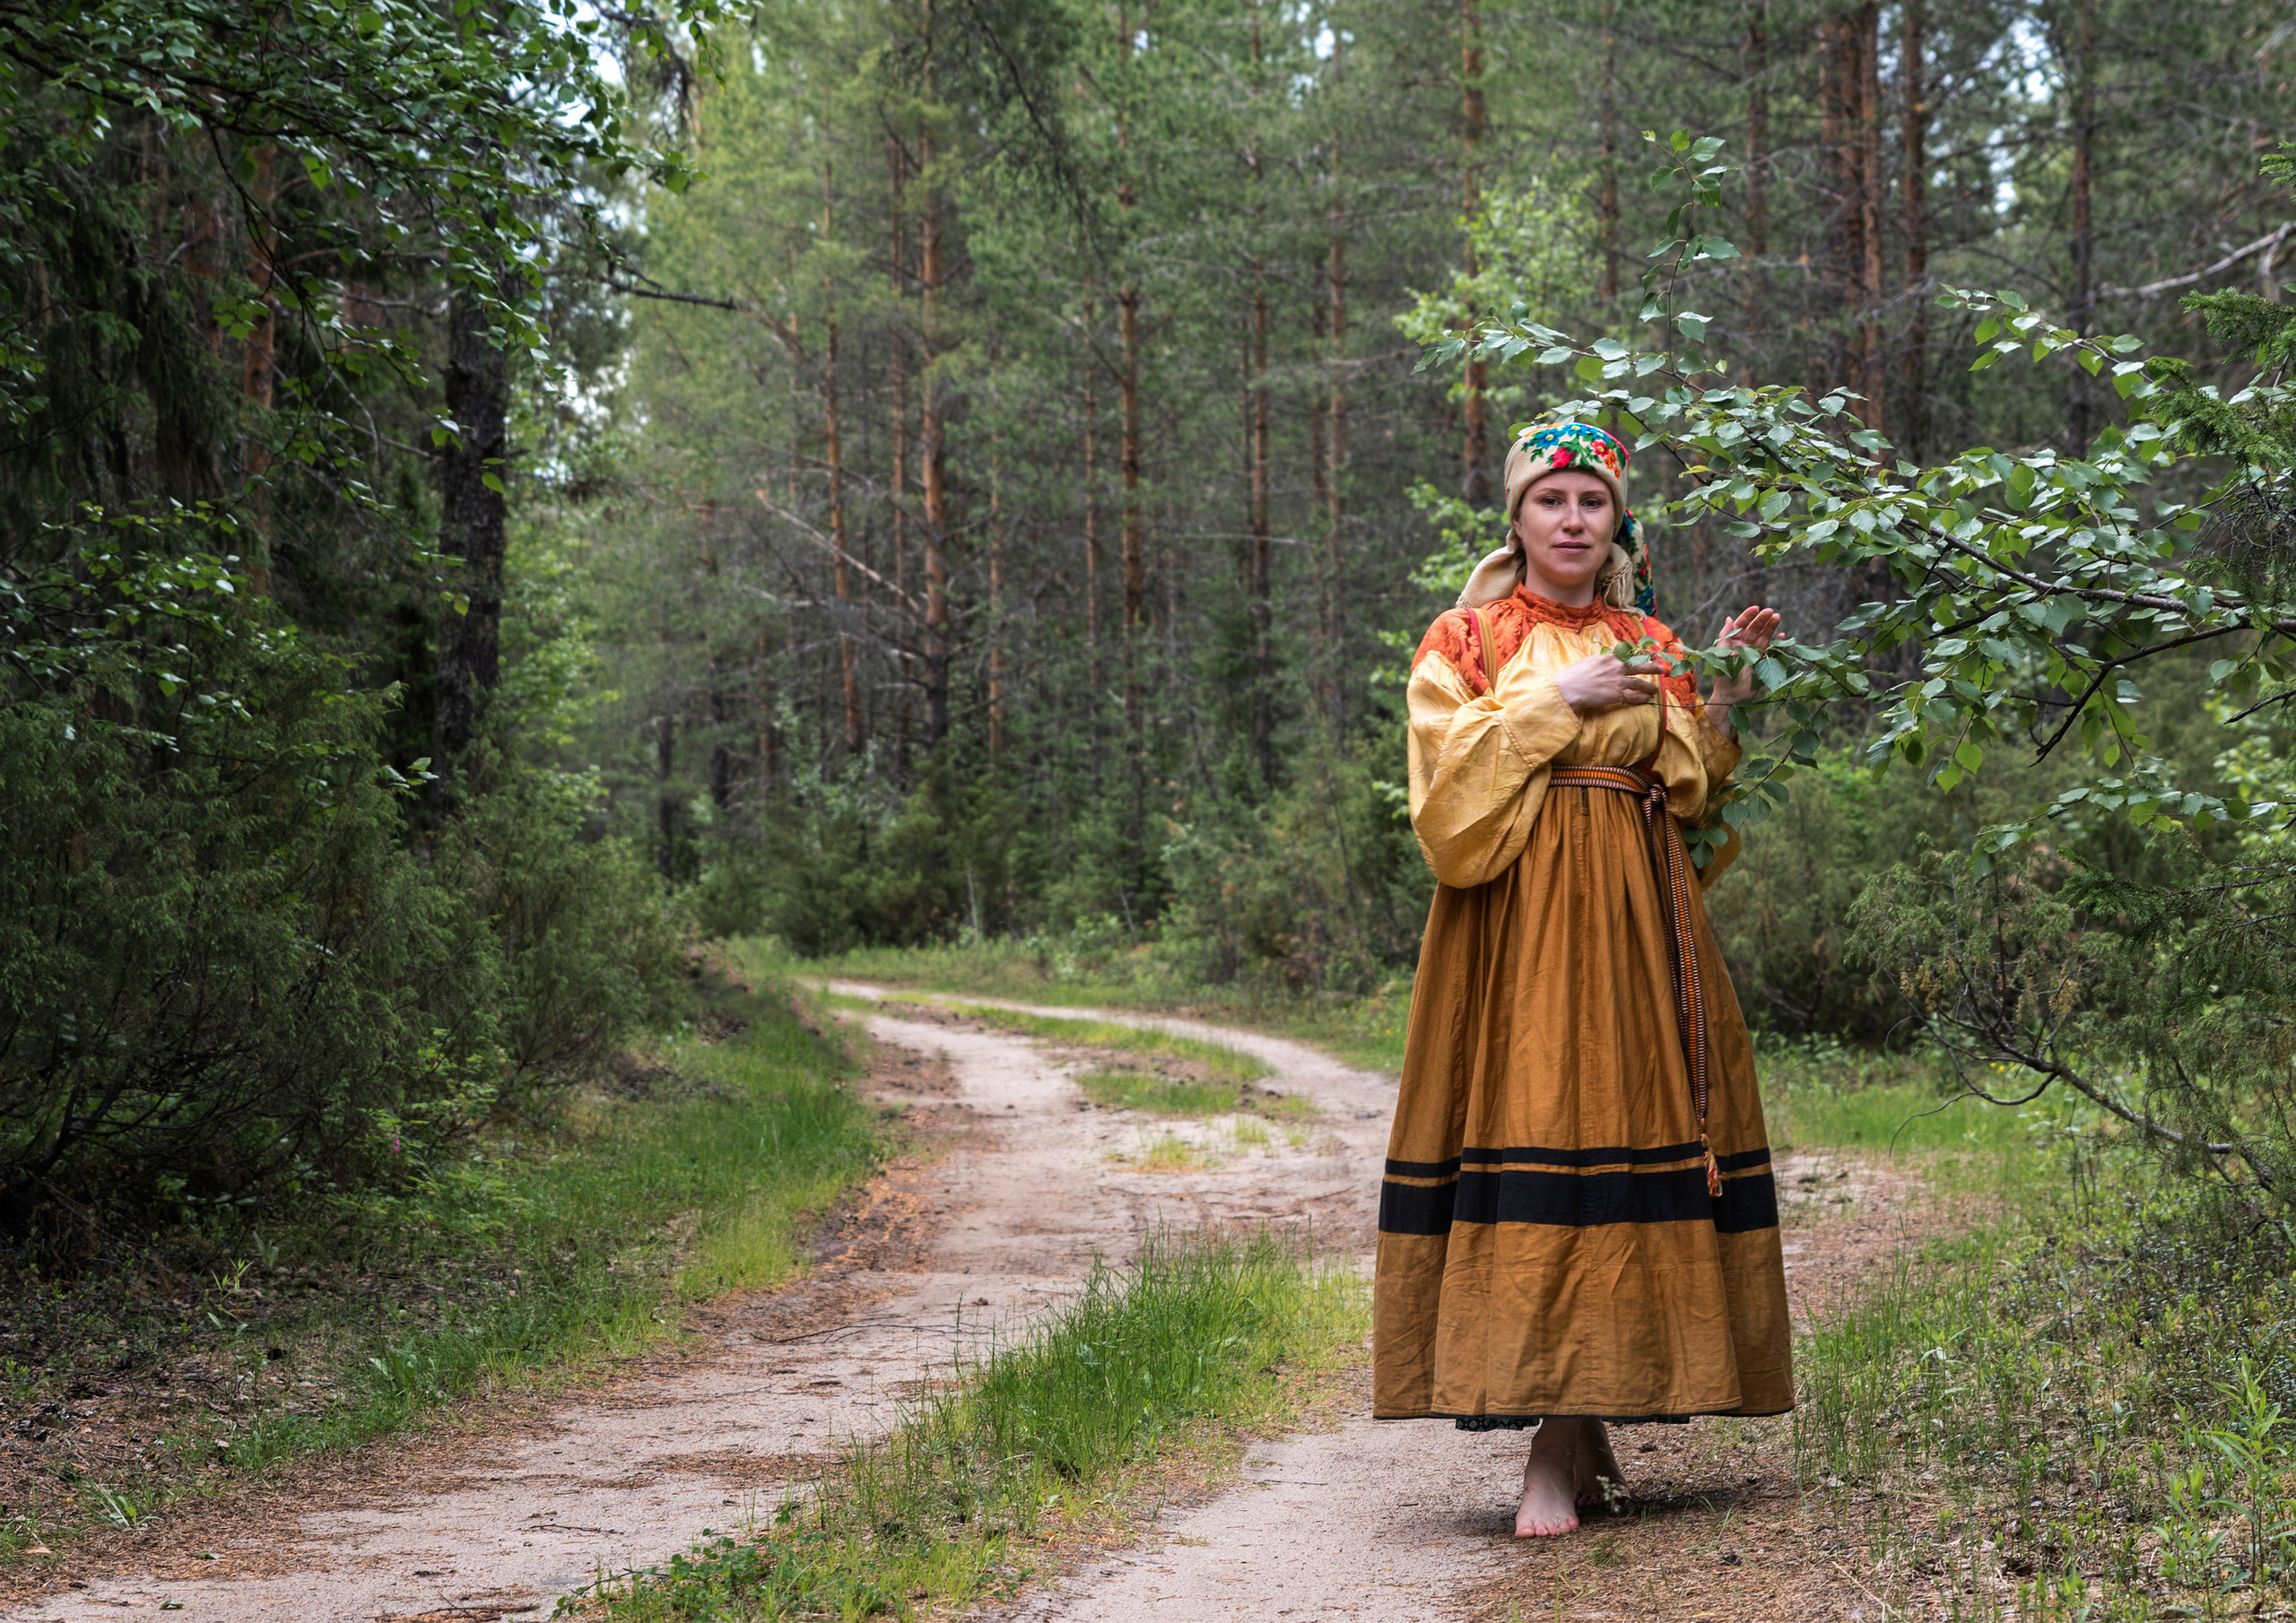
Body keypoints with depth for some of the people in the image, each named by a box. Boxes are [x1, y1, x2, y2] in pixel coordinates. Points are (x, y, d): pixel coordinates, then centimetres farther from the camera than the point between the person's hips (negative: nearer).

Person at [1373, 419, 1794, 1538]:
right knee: (1526, 1135, -11)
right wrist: (1557, 701, -8)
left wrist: (1720, 701, 3)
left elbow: (1689, 802, 13)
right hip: (1516, 920, -3)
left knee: (1618, 1117, -3)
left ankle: (1569, 1436, 3)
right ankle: (1564, 1442, -10)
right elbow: (1450, 777, -6)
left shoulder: (1651, 650, 16)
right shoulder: (1466, 641, 7)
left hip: (1632, 920, 3)